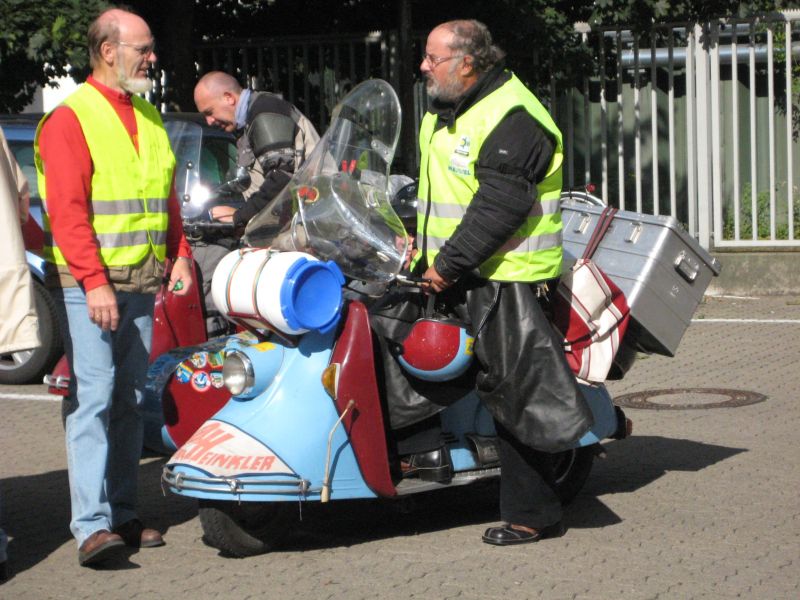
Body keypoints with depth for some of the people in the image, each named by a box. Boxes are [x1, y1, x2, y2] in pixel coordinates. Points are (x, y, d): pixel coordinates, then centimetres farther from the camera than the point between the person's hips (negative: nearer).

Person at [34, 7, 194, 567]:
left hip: (142, 284, 7)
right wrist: (93, 280, -21)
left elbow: (168, 199, 24)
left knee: (130, 401, 10)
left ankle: (123, 514, 16)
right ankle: (92, 524, -12)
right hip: (88, 285, -7)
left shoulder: (149, 118, 17)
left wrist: (179, 254, 10)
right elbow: (67, 209, -15)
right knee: (93, 399, -11)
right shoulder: (71, 118, -7)